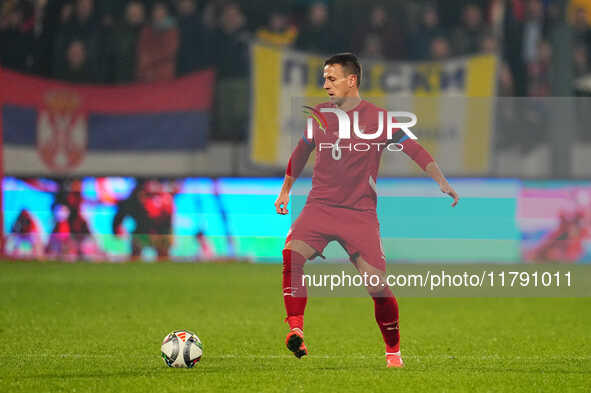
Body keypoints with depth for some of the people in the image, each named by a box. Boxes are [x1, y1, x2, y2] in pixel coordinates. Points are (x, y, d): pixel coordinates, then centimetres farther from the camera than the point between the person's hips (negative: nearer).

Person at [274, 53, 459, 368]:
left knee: (377, 285, -9)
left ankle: (393, 350, 13)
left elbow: (414, 150, 2)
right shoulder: (318, 115, 7)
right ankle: (295, 329, -30)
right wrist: (285, 190, 29)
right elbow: (301, 153, 24)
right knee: (292, 254, -27)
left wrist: (441, 182, -8)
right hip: (319, 206, 2)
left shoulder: (377, 118, -1)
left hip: (360, 212, -2)